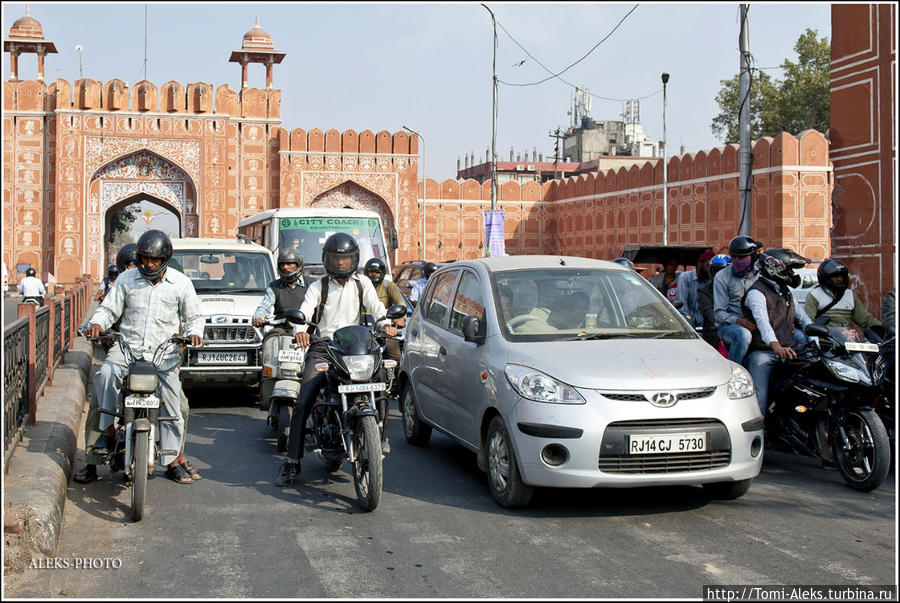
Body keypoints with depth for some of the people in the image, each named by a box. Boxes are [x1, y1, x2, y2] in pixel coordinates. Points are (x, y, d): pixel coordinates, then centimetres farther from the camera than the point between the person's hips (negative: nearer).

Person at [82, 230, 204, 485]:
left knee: (171, 402, -3)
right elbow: (109, 308, 11)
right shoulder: (127, 279, 8)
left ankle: (173, 459, 11)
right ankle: (108, 429, -13)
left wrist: (194, 332, -8)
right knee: (106, 374, -29)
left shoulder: (181, 283, 7)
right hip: (128, 345, 0)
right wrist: (97, 323, -11)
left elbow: (194, 316, 14)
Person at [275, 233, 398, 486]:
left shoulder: (362, 284, 14)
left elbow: (376, 307, -1)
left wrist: (385, 324, -24)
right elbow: (304, 311, -5)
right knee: (302, 403, -13)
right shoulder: (318, 287, 10)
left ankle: (380, 432, 1)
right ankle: (292, 462, -6)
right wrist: (300, 330, -28)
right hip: (323, 346, -1)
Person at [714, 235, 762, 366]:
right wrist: (739, 321, -19)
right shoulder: (722, 277, 6)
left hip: (757, 325, 3)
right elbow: (719, 312, 0)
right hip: (729, 325, -3)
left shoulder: (760, 274, 13)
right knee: (743, 334, -39)